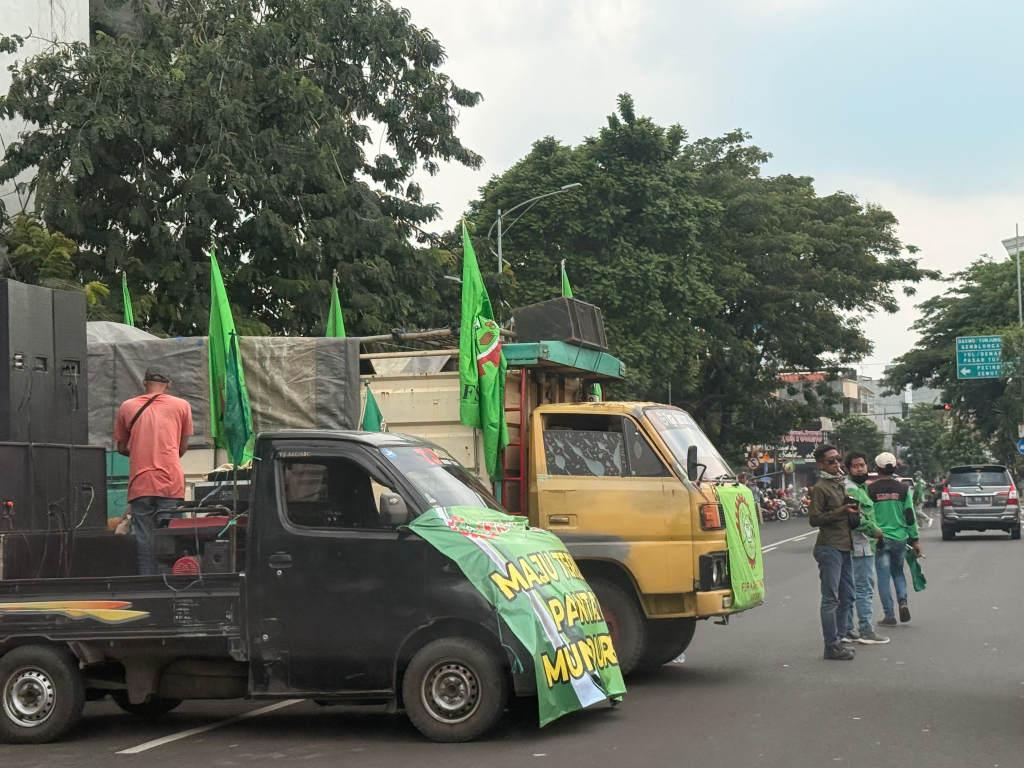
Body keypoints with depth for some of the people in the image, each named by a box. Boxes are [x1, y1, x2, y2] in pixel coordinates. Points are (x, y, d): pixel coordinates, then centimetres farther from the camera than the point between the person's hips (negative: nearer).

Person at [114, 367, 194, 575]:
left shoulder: (127, 407, 11)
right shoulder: (181, 406, 9)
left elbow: (121, 447, 16)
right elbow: (183, 447, 12)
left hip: (139, 483, 1)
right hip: (171, 483, -1)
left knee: (143, 540, 3)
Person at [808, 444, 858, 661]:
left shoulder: (841, 484, 19)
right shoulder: (820, 488, -8)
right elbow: (814, 519, -15)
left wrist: (854, 515, 9)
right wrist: (842, 511, -19)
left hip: (844, 547, 9)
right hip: (829, 547, -9)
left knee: (847, 597, 11)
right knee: (831, 598, -7)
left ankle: (834, 640, 20)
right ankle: (832, 646, -5)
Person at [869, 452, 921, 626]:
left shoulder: (871, 490, -6)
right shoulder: (903, 489, 0)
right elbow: (910, 516, 1)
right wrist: (915, 540, 7)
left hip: (880, 539, -3)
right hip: (900, 538, 3)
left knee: (883, 577, 3)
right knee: (898, 572, 21)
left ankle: (889, 615, 3)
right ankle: (902, 602, 0)